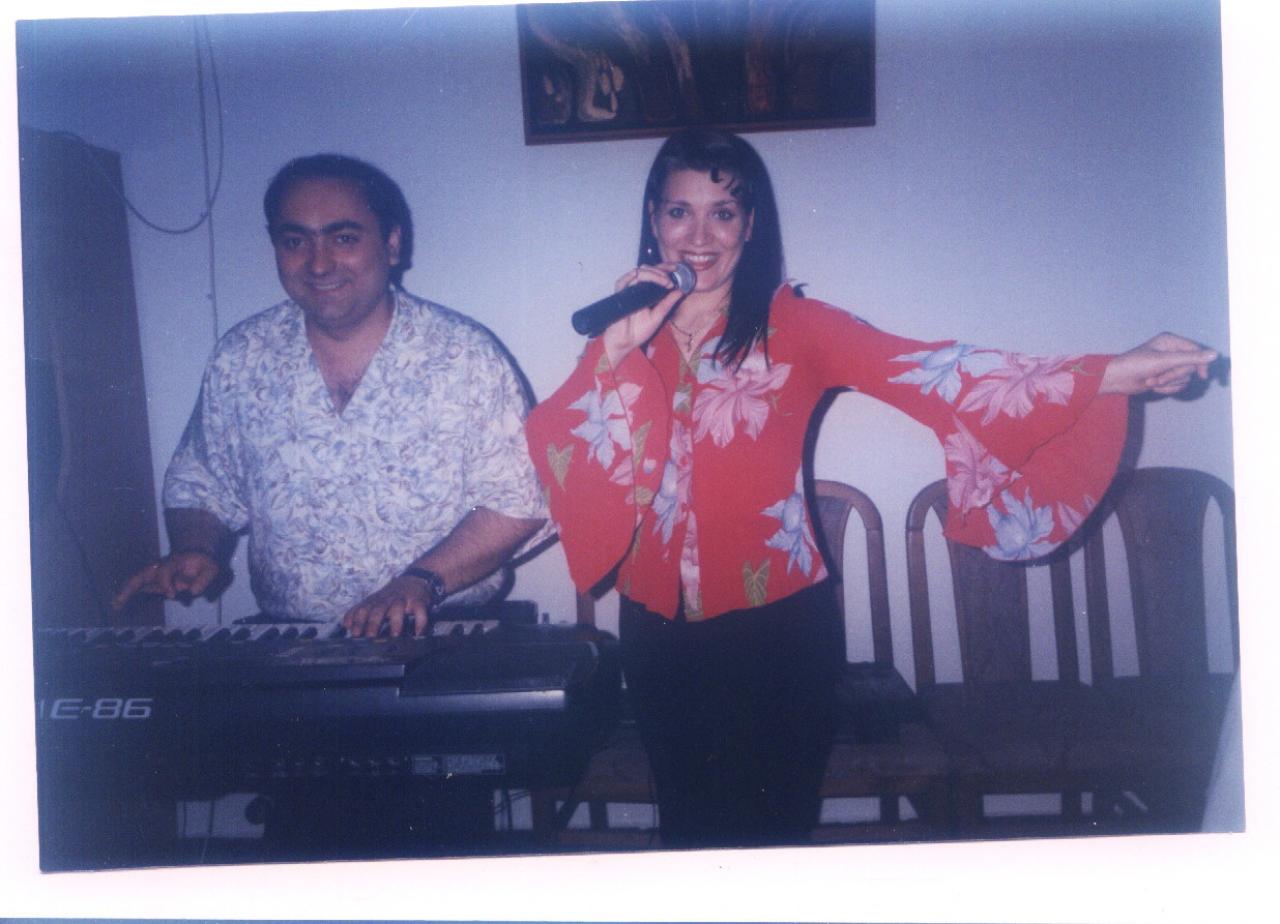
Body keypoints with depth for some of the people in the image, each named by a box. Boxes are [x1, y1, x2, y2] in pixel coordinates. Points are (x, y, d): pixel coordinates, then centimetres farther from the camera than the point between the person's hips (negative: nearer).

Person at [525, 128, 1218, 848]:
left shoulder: (791, 325, -8)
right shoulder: (628, 334, 0)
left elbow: (928, 371, -21)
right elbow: (556, 455, -12)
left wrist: (1110, 375, -32)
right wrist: (618, 349, -24)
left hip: (776, 624, -2)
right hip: (662, 625, 3)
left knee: (774, 824, 12)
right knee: (689, 823, 19)